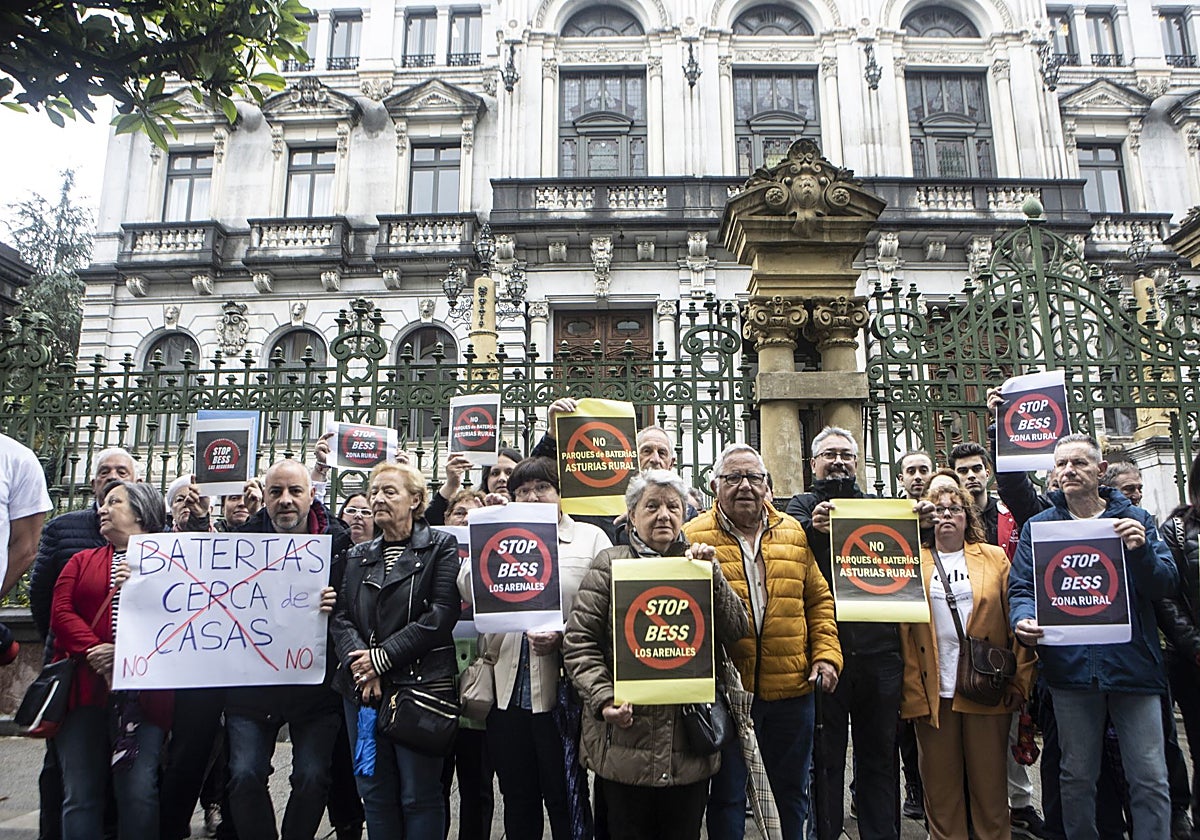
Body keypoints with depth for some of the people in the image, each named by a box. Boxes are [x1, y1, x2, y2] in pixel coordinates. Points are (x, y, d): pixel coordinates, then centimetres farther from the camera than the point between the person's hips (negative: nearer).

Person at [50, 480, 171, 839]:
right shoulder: (82, 561, 19)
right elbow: (60, 611, 5)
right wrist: (95, 652, -9)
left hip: (143, 689, -3)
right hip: (85, 686, 3)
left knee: (139, 791, -6)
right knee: (80, 793, 3)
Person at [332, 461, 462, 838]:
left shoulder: (441, 547, -2)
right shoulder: (357, 556, 15)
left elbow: (441, 614, -12)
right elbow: (341, 616, 6)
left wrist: (382, 658, -14)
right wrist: (358, 663, -12)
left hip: (420, 684, -5)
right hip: (361, 687, 5)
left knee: (420, 796, 3)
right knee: (374, 793, 13)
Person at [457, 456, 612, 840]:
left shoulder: (590, 538, 3)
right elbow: (469, 591, -2)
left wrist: (564, 636, -19)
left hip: (562, 690, -3)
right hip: (508, 689, 4)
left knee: (563, 798, 8)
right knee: (517, 800, 17)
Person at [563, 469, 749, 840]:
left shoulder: (700, 563, 10)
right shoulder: (610, 565, 0)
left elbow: (737, 630, 0)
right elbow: (578, 643, -4)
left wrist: (711, 574, -12)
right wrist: (604, 699, -17)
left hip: (691, 743, 3)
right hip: (626, 737, -2)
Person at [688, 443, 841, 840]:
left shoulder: (794, 534, 7)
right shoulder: (693, 537, -6)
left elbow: (819, 600, 12)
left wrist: (826, 654, 2)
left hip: (792, 688, 4)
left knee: (793, 790, 20)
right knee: (726, 795, 12)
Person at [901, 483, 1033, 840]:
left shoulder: (995, 558, 7)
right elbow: (904, 630, 1)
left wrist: (1019, 680, -4)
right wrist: (911, 689, -6)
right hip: (933, 691, 0)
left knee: (989, 781, 9)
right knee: (940, 783, 9)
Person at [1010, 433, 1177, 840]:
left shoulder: (1134, 519, 6)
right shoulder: (1038, 527, 6)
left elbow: (1166, 585, -2)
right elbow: (1020, 586, 2)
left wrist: (1141, 551, -21)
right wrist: (1023, 619, -18)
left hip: (1133, 664, 0)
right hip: (1071, 666, 1)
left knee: (1150, 780, 4)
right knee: (1077, 777, 12)